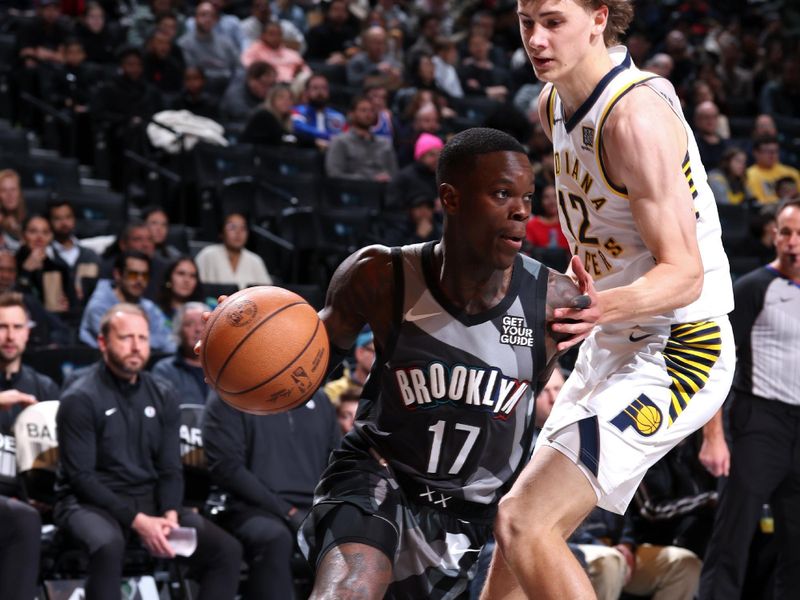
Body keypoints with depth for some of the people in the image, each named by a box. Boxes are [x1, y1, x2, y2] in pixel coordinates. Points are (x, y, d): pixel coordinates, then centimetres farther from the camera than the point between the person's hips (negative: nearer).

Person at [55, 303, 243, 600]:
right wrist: (137, 521, -22)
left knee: (227, 549, -12)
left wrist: (170, 515, -12)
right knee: (108, 544, -40)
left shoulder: (162, 395, 9)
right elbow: (81, 476, -14)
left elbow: (170, 469, 9)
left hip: (150, 500, 6)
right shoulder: (80, 398, -9)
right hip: (91, 503, -6)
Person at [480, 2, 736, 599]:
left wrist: (597, 307, -43)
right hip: (613, 348, 10)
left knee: (524, 522, -19)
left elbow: (685, 274, -26)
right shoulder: (554, 105, 5)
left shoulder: (637, 115, -23)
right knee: (525, 527, 14)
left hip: (676, 351, -10)